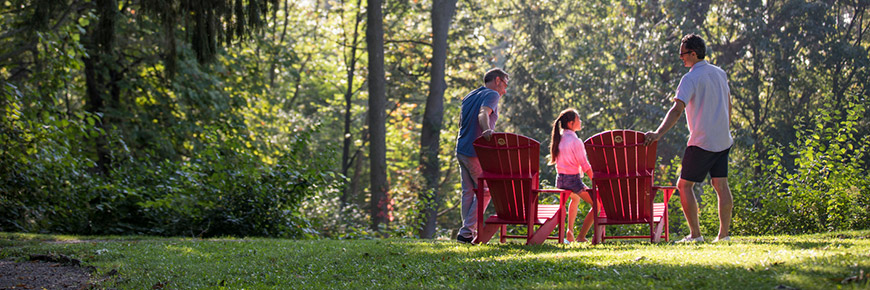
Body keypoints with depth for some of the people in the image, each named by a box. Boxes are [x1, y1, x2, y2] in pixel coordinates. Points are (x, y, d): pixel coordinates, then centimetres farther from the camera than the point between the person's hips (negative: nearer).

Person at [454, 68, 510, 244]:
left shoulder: (469, 96, 19)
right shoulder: (492, 94, -8)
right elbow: (483, 113, -28)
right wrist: (487, 130, -47)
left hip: (461, 150, 8)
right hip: (476, 152, -8)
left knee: (468, 192, 11)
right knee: (485, 191, -2)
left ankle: (468, 231, 11)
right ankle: (467, 231, -8)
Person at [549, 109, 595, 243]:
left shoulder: (559, 139, 6)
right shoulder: (575, 141, -16)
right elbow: (585, 166, -16)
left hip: (560, 180, 8)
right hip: (573, 180, -8)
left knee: (575, 199, 37)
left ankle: (570, 231, 27)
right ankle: (581, 236, -3)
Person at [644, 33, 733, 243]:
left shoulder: (691, 78, -14)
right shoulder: (720, 73, 10)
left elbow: (677, 109, -26)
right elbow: (729, 104, 20)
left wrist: (658, 133, -34)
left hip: (702, 142, -7)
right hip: (723, 140, 8)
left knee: (685, 185, 0)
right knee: (721, 185, 7)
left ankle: (695, 234, -5)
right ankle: (724, 233, 4)